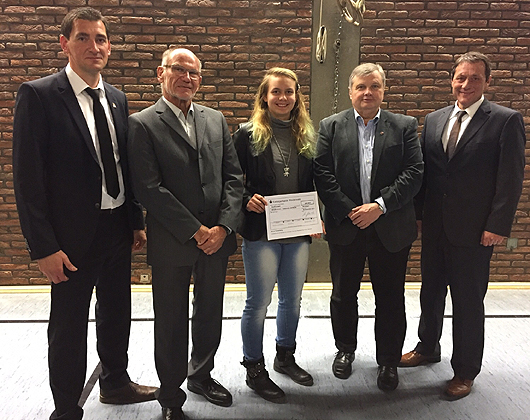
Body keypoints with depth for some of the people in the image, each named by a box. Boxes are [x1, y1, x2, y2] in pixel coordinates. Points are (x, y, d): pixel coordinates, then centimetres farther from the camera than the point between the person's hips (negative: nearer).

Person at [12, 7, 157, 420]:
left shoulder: (117, 99, 8)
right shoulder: (38, 95, -11)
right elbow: (28, 177, -14)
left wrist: (137, 222, 10)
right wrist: (43, 246, -16)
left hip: (118, 230, 6)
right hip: (73, 235, -6)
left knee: (117, 314, 21)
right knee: (68, 328, 9)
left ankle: (115, 382, 43)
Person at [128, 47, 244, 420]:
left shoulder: (216, 120, 9)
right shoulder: (142, 124, -6)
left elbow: (233, 177, 5)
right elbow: (149, 189, -14)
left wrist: (224, 227, -7)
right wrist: (196, 231, -15)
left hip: (216, 238, 5)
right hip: (172, 243, -4)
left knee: (210, 314, 18)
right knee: (171, 322, 10)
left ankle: (201, 375, 42)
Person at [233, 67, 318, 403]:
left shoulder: (308, 136, 8)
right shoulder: (248, 134, -3)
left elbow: (314, 183, 11)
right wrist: (247, 200, -20)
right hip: (261, 231, -4)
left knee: (292, 300, 17)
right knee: (258, 303, 4)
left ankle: (286, 357, 38)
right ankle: (254, 368, 23)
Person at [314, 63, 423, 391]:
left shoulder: (405, 126, 4)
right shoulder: (331, 126, 4)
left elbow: (414, 172, -5)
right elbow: (322, 173, -4)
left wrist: (380, 205, -16)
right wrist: (348, 211, -13)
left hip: (391, 228, 0)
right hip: (345, 226, 1)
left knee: (390, 298, 9)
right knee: (343, 294, 14)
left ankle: (389, 361, 29)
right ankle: (346, 349, 36)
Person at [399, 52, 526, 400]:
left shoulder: (506, 120, -6)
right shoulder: (434, 120, 9)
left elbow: (511, 179, -10)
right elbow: (423, 170, 9)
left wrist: (498, 226, -15)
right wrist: (419, 212, 4)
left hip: (474, 231, -5)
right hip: (435, 227, 5)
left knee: (468, 302, 6)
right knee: (431, 292, 18)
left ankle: (465, 370, 25)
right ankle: (428, 348, 39)